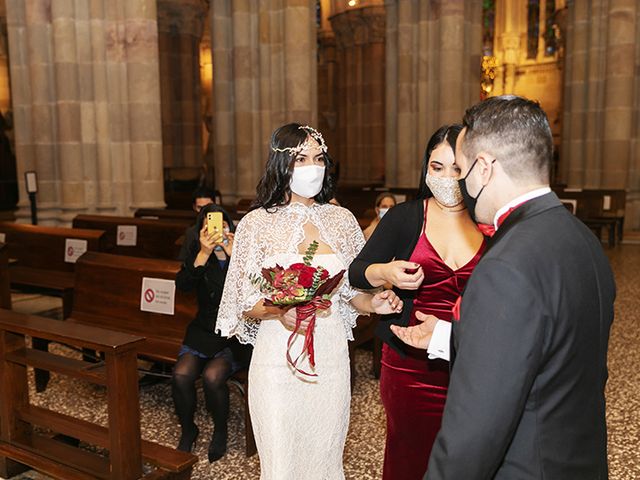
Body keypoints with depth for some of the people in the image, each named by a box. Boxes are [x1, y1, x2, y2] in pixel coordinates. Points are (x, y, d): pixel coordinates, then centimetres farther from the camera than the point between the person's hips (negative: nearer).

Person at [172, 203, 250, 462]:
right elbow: (183, 285, -15)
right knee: (181, 375, -20)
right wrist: (204, 253, -27)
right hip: (204, 331, 3)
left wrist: (235, 256, -28)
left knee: (212, 376, -26)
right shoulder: (196, 251, 2)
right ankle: (187, 430, 9)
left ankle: (220, 431, 5)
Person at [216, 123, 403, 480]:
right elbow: (244, 303, -2)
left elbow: (351, 291, 10)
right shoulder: (257, 223, -5)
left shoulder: (341, 219, 2)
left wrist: (373, 302, -11)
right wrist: (279, 312, -21)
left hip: (331, 356, 3)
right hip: (278, 357, -2)